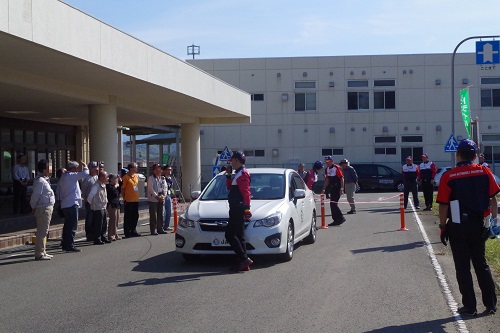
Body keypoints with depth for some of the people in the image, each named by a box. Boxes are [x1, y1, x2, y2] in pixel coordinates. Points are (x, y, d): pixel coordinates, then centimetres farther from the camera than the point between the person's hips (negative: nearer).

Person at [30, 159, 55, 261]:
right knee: (42, 231, -8)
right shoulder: (40, 181, -17)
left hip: (47, 208, 11)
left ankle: (42, 252, 24)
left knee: (43, 231, 16)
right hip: (43, 209, -11)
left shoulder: (45, 180, 15)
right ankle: (39, 254, -6)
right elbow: (35, 195, -19)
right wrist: (33, 207, -9)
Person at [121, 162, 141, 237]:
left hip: (136, 200, 7)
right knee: (128, 217, 0)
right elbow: (122, 189, -9)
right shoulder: (125, 177, -11)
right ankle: (127, 232, 6)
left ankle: (133, 230, 24)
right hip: (129, 200, -7)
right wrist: (124, 198, -10)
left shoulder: (136, 176, 12)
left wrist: (137, 196, 16)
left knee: (135, 216, 13)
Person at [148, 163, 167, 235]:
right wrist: (157, 196, -16)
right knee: (153, 216, -3)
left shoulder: (163, 179, 14)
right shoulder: (151, 178, -5)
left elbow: (165, 188, 12)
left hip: (161, 199, 6)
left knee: (160, 215, 9)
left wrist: (164, 196, -4)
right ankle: (153, 230, 0)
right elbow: (151, 189, -12)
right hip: (153, 199, -6)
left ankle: (160, 229, 17)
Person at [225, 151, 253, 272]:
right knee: (238, 236, 10)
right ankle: (243, 263, 13)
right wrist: (229, 175, 16)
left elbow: (246, 193, -20)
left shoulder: (243, 174, -12)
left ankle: (244, 259, -12)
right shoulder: (237, 174, 19)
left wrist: (247, 209, -26)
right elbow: (229, 187, 28)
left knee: (229, 235, -12)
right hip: (235, 209, 10)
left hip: (238, 209, -10)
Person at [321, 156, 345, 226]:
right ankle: (336, 220, 16)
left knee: (333, 204, -14)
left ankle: (341, 218, -6)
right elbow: (327, 180, 20)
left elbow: (342, 179, -13)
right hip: (332, 188, 9)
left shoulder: (337, 168, -12)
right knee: (332, 204, 9)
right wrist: (323, 189, 14)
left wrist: (341, 189, -19)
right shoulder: (327, 169, 13)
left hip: (338, 188, -9)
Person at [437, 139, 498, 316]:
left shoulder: (448, 177, -10)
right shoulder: (484, 172, -2)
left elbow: (443, 205, -10)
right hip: (479, 224, 3)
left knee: (463, 267, 6)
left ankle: (470, 306, 10)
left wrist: (443, 227, 0)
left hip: (457, 226, -3)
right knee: (481, 263, 16)